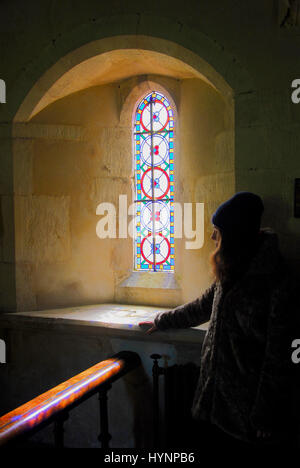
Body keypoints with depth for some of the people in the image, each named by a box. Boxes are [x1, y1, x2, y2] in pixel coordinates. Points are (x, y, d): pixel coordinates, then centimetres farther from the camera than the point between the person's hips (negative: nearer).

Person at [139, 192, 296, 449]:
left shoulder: (274, 279, -19)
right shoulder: (232, 272, 7)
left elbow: (278, 352, -18)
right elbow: (205, 306, 22)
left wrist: (264, 413, -15)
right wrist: (162, 321, 28)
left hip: (248, 395, -7)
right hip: (220, 386, 7)